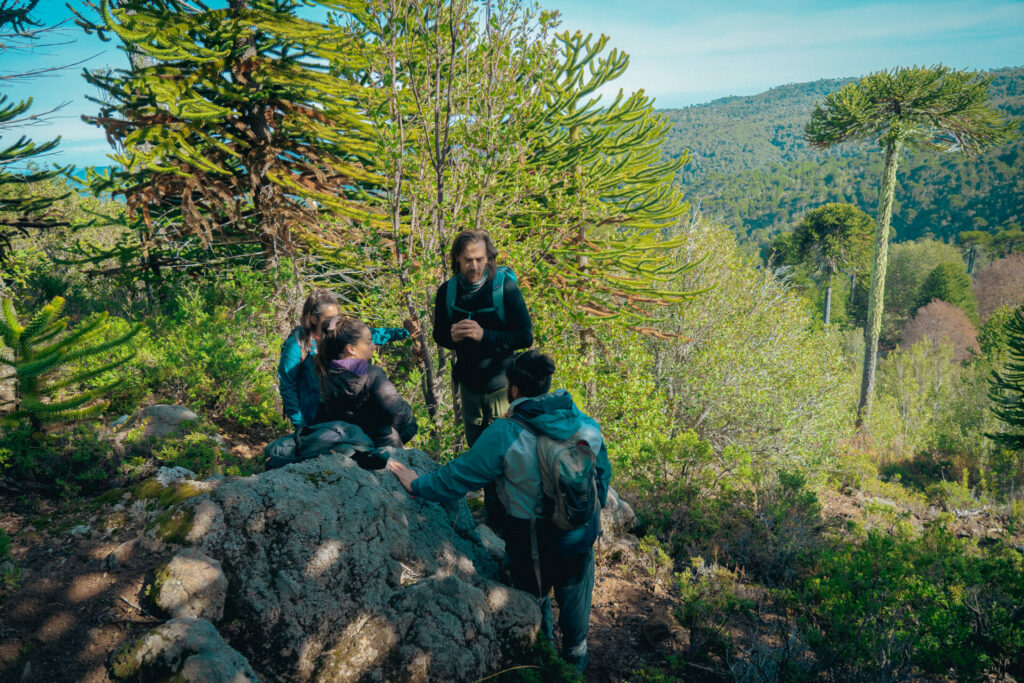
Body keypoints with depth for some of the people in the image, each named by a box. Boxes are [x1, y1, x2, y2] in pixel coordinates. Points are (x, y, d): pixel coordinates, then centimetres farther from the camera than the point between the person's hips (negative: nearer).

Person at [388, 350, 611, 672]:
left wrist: (417, 484, -2)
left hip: (534, 539, -4)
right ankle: (575, 660, 48)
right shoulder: (585, 423, -10)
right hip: (582, 531, 4)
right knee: (574, 593, 26)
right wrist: (595, 510, 19)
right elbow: (603, 473, 1)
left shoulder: (504, 434, -24)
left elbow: (460, 475, -17)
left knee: (535, 598, 23)